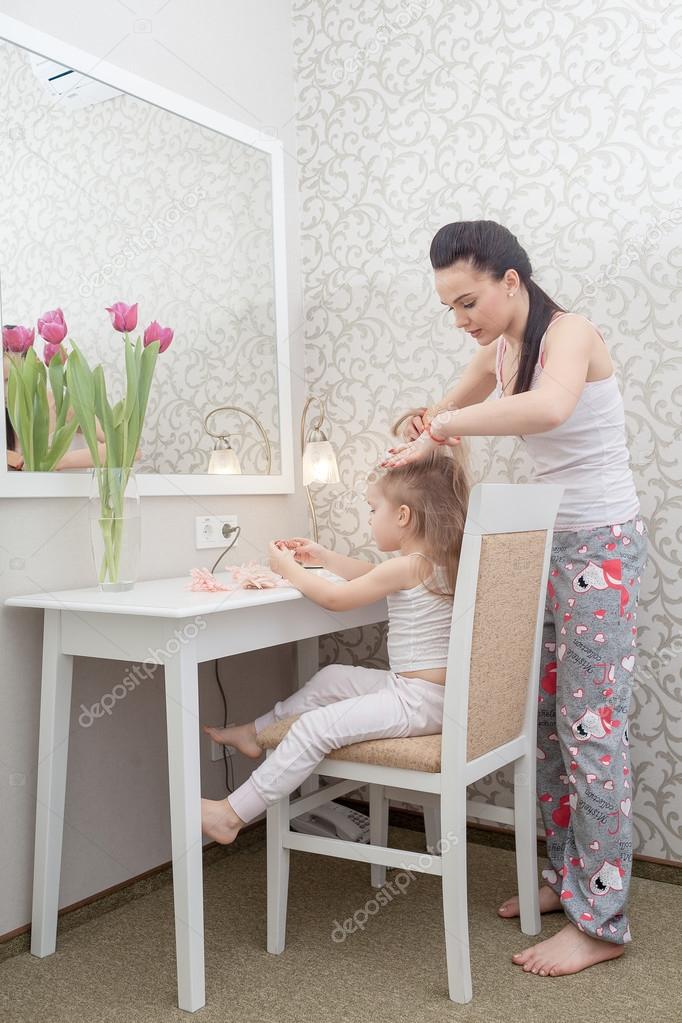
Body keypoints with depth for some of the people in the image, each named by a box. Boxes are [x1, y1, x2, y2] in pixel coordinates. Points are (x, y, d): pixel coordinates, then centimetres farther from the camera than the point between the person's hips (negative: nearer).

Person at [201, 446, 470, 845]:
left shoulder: (407, 566, -19)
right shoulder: (437, 559, 11)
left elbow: (335, 597, -12)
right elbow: (371, 574, 27)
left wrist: (290, 569, 2)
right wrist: (322, 555, 24)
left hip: (419, 699, -10)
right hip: (434, 692, 10)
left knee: (315, 728, -14)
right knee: (330, 679, 22)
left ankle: (233, 814, -7)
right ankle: (258, 731, 35)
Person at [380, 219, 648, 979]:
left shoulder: (569, 333, -17)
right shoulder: (498, 352, 7)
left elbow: (550, 407, -39)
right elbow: (446, 413, 18)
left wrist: (442, 428, -30)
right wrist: (425, 429, -6)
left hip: (600, 545, -8)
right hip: (546, 544, 8)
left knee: (590, 729, -4)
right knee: (545, 721, 12)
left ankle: (600, 921, 8)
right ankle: (567, 878, 27)